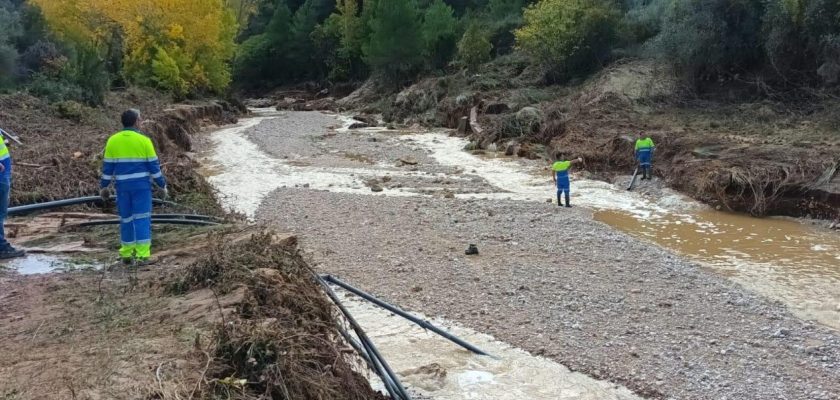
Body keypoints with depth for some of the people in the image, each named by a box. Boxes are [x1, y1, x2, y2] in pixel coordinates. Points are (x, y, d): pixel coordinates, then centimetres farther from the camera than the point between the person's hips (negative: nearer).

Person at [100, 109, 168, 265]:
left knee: (126, 219, 13)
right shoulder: (144, 140, -6)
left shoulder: (113, 140, 2)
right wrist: (162, 185, 4)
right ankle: (142, 255, -7)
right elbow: (154, 165, -4)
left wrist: (104, 186, 14)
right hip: (141, 185, -3)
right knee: (142, 218, -2)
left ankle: (126, 254, 18)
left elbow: (108, 166, 4)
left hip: (122, 186, 3)